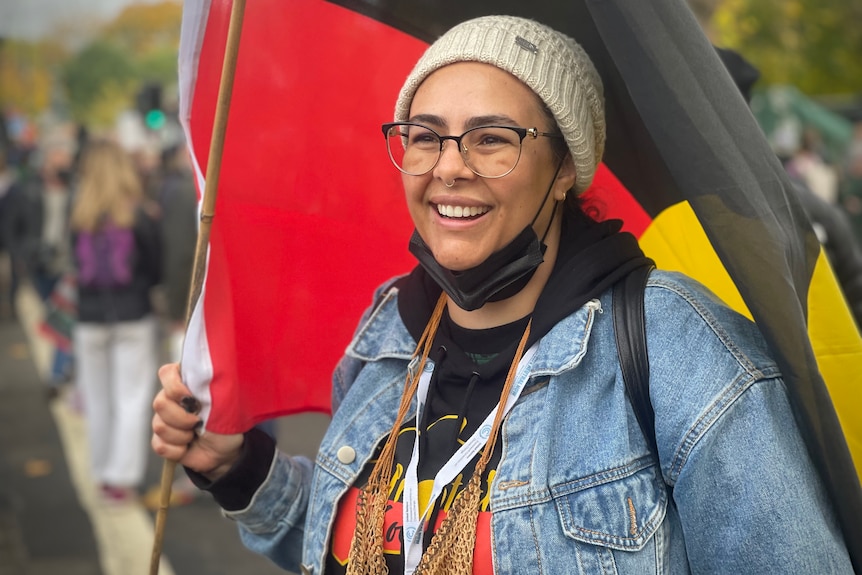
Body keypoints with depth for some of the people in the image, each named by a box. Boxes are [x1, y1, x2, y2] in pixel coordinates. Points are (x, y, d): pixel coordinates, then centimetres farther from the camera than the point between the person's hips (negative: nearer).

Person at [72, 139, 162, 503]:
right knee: (132, 399, 3)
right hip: (134, 316, -2)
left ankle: (103, 476, 20)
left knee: (98, 401, 13)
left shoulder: (78, 217, -4)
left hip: (90, 319, 2)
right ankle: (122, 477, 0)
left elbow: (75, 266, 0)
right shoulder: (139, 216, -8)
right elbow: (156, 268, -1)